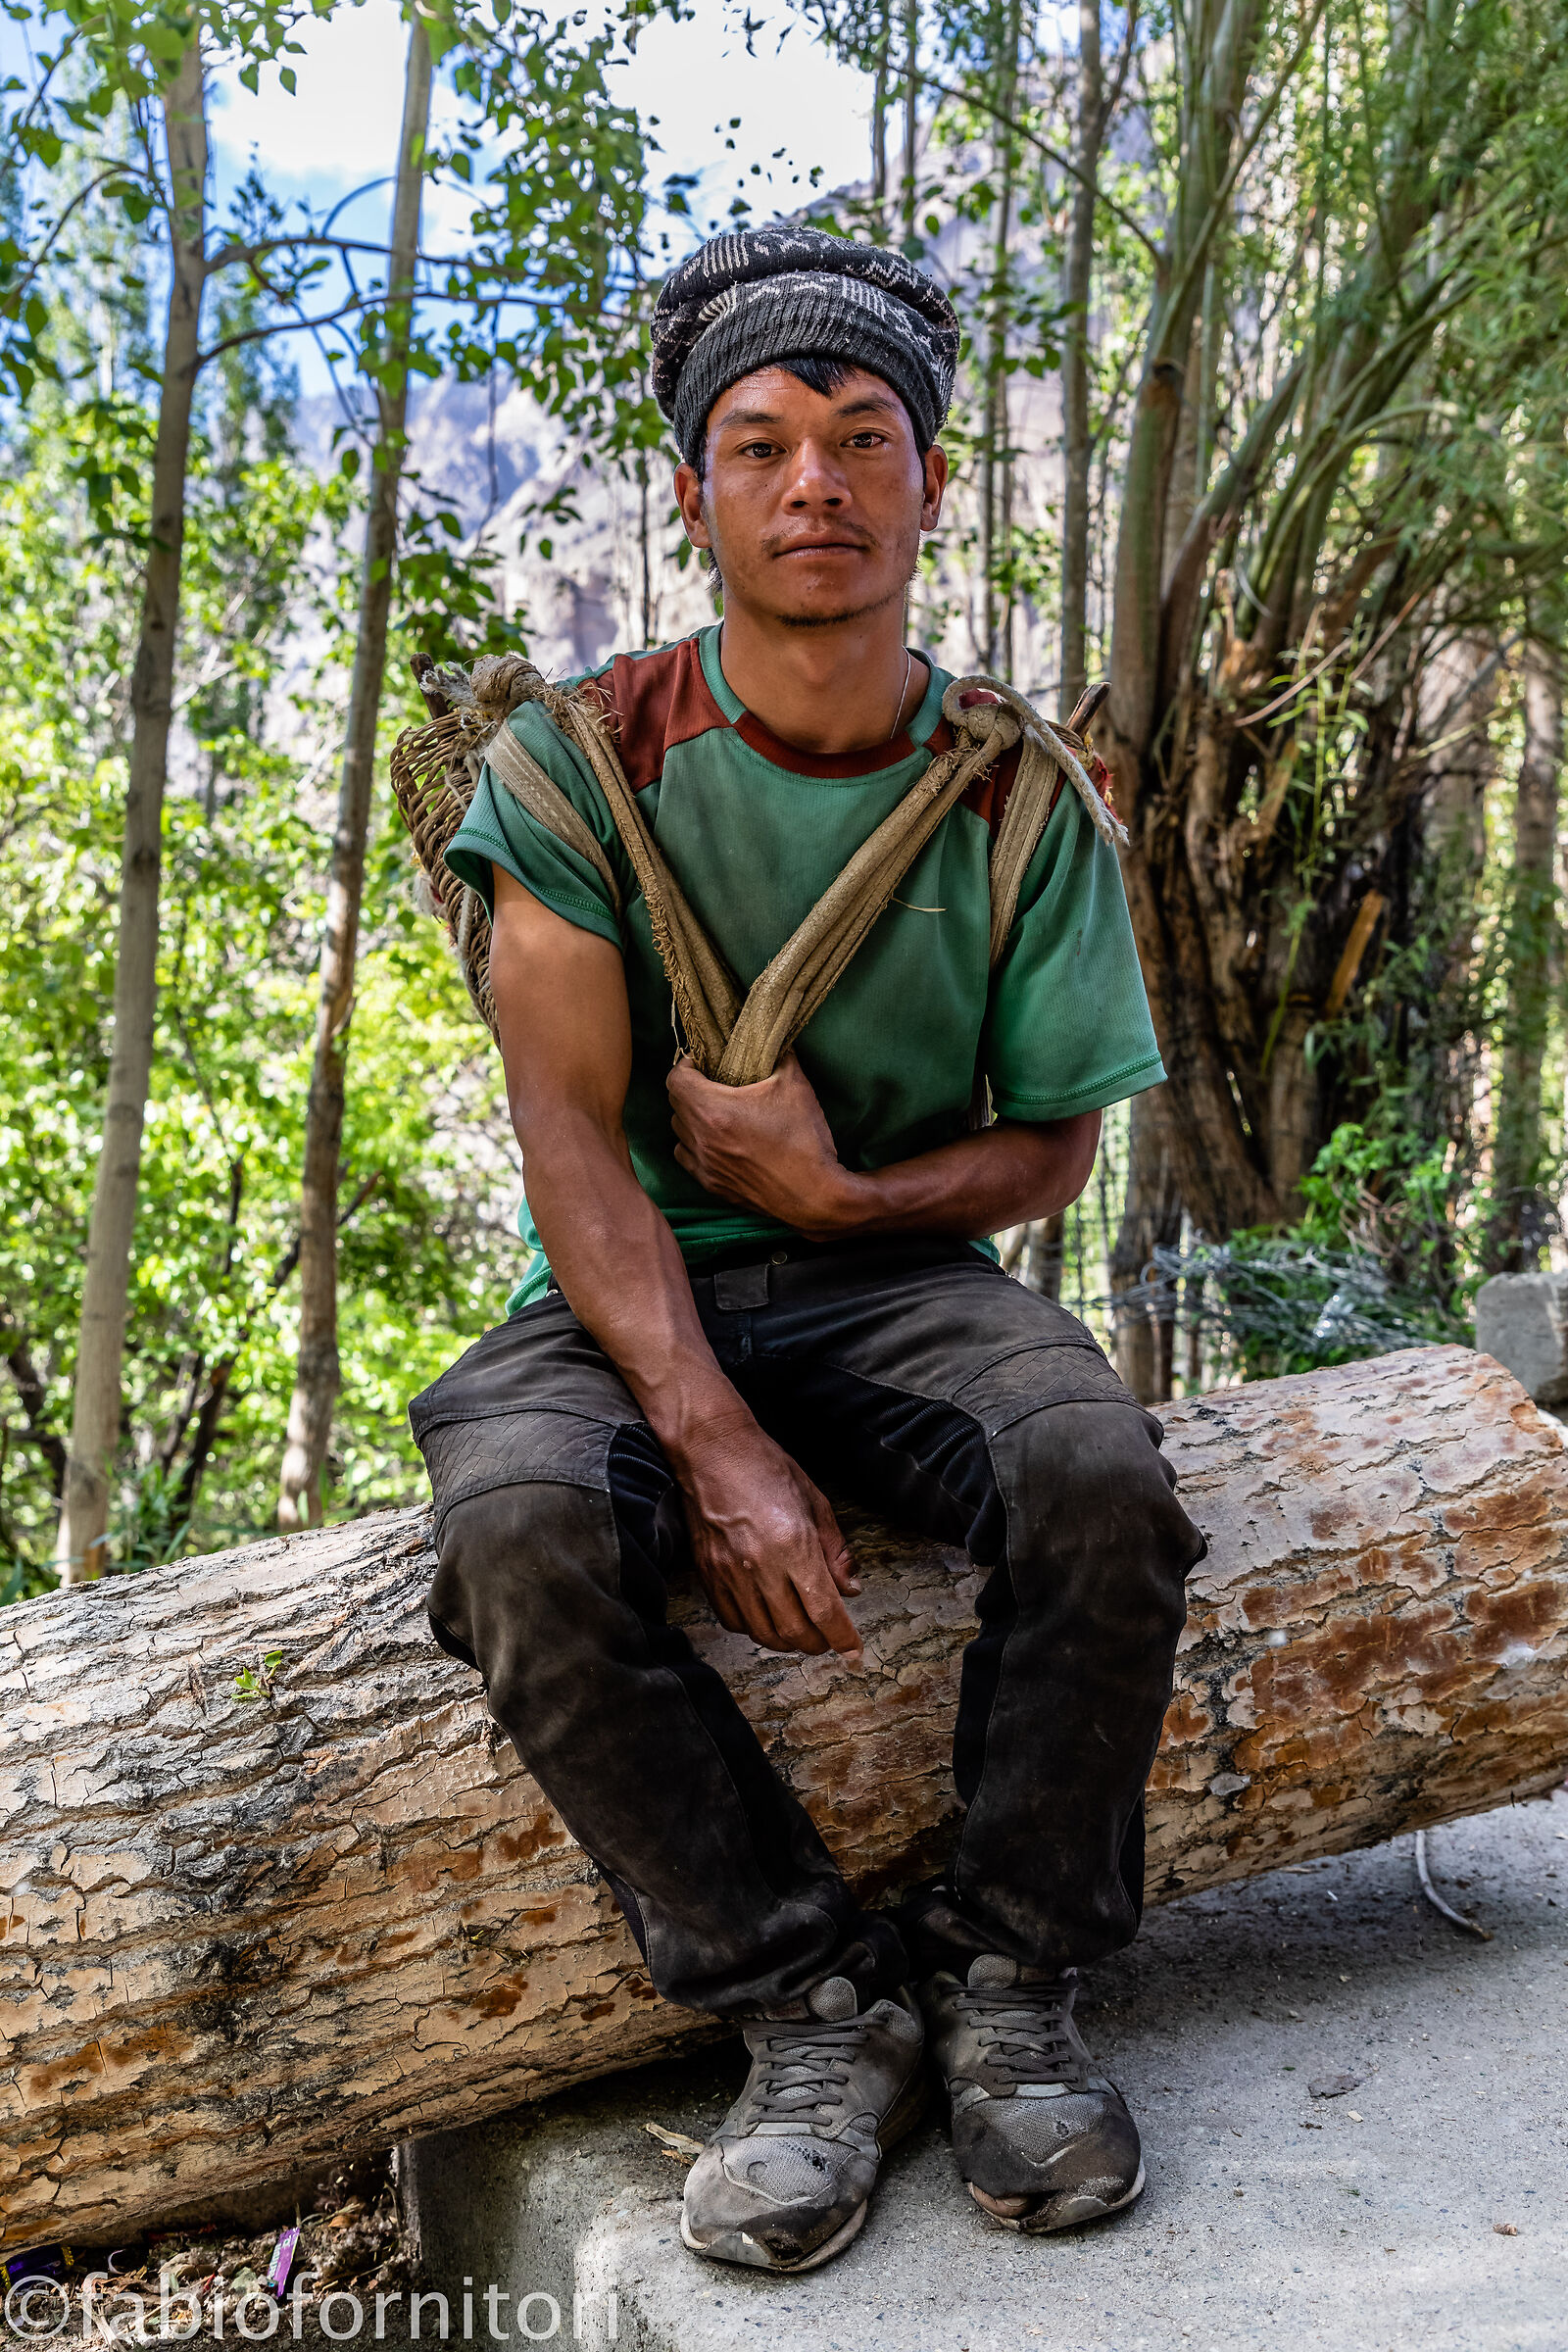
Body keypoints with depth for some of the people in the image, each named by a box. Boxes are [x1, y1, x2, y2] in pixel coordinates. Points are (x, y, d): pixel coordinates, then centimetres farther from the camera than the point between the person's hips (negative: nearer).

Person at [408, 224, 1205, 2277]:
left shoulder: (1012, 796, 1)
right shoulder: (585, 762, -4)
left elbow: (1054, 1147, 6)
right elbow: (573, 1137, -11)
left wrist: (837, 1190, -15)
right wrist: (717, 1441, -24)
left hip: (896, 1276, 1)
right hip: (631, 1301, 0)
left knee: (1102, 1480, -30)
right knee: (525, 1535, -32)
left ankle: (1005, 1983, -8)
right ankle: (812, 2005, -14)